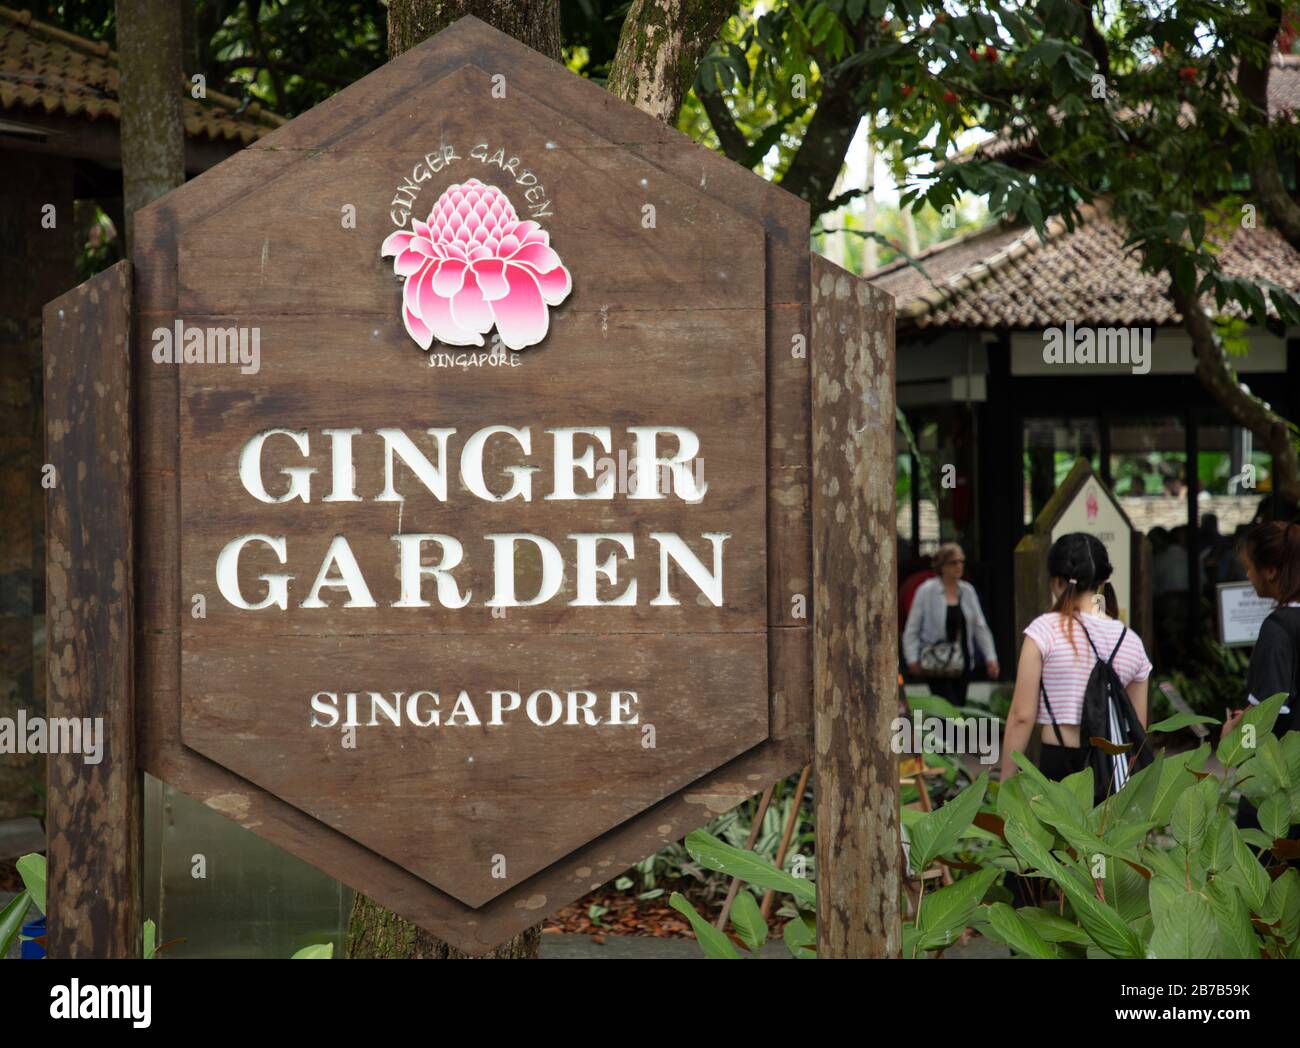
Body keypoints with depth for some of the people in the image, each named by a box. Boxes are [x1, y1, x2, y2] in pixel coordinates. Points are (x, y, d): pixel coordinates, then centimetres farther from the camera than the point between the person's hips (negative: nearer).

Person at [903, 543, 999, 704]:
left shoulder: (968, 591, 9)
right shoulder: (926, 591, -5)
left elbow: (980, 626, 13)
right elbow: (912, 629, -3)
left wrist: (990, 657, 5)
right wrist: (913, 659, -11)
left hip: (962, 663, 5)